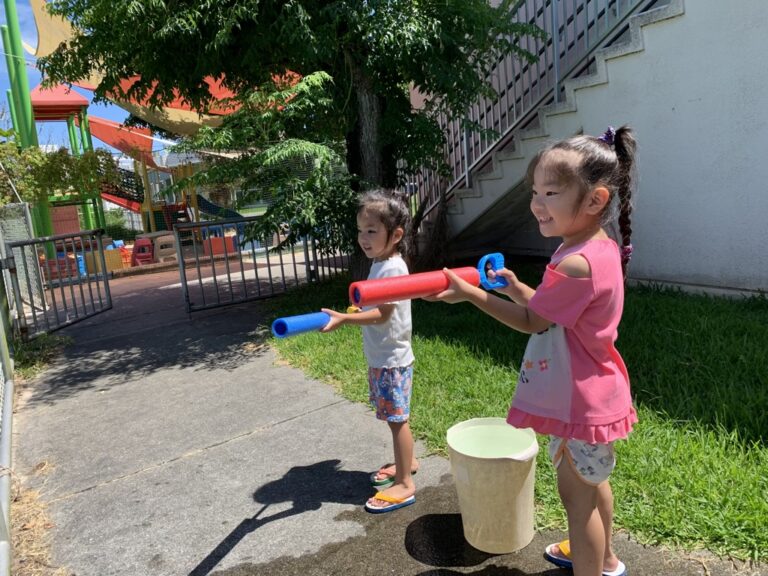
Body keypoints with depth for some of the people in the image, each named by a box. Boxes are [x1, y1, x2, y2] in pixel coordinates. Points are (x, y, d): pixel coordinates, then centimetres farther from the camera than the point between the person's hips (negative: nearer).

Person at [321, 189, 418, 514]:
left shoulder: (392, 268, -20)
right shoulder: (380, 263, 9)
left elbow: (382, 314, -27)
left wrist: (344, 319, -32)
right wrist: (359, 310, 12)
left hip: (392, 359, -9)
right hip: (380, 357, 9)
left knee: (396, 419, -1)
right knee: (394, 417, 20)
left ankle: (405, 485, 9)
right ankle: (406, 460, 37)